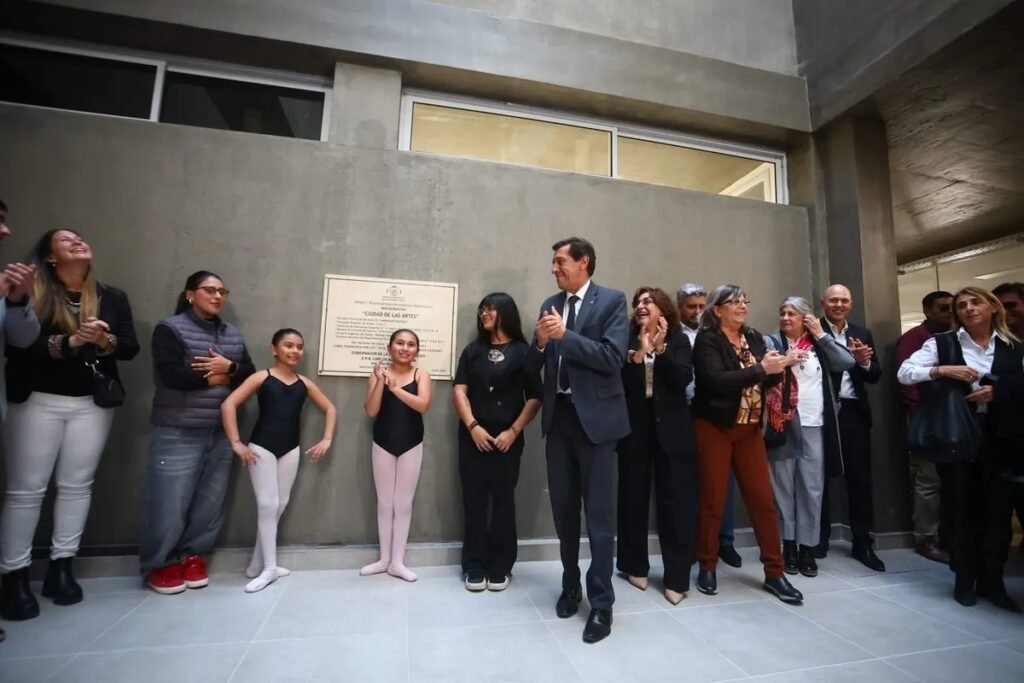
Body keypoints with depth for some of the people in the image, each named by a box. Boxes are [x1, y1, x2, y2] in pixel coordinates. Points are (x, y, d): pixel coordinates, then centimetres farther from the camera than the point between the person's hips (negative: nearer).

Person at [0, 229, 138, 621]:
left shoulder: (112, 297, 8)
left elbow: (130, 348, 4)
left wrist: (106, 340, -16)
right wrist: (67, 342, -22)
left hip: (92, 404, 3)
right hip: (37, 401, -2)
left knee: (77, 485, 6)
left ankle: (61, 567, 18)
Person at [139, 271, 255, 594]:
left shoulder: (233, 334, 11)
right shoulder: (170, 328, -5)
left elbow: (250, 374, 8)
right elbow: (172, 375, -18)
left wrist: (229, 367, -12)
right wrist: (216, 378, -8)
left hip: (221, 432, 5)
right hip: (178, 432, -5)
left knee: (211, 499, 10)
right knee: (170, 500, 2)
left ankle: (193, 555, 28)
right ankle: (159, 564, 23)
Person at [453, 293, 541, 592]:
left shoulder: (523, 351, 0)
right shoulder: (473, 350, 9)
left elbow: (535, 399, -3)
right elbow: (460, 391, 2)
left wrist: (513, 431, -10)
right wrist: (472, 426, -10)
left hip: (507, 439, -2)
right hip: (473, 437, 2)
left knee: (503, 501, 7)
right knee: (474, 502, 7)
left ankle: (500, 568, 22)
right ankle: (475, 567, 20)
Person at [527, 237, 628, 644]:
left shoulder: (612, 301, -5)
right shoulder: (550, 304, 8)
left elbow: (613, 357, -18)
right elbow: (533, 366, 7)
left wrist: (564, 335, -21)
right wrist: (540, 341, -13)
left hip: (594, 417, -5)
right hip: (558, 416, 5)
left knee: (598, 513, 4)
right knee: (563, 508, 17)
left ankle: (601, 603, 21)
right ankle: (571, 586, 37)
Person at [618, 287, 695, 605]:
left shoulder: (679, 341, 5)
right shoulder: (627, 341, 4)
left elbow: (683, 379, -10)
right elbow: (619, 382, -8)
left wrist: (660, 348, -18)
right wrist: (638, 353, -18)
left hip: (671, 429, 0)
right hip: (635, 427, 1)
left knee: (675, 500, 2)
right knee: (633, 497, 8)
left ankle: (677, 577, 14)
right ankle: (635, 566, 25)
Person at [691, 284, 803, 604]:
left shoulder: (755, 337, 9)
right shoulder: (707, 340, -9)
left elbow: (769, 379, 8)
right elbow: (717, 381, -23)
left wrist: (778, 366, -12)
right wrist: (760, 368, -25)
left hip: (749, 428, 5)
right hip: (714, 427, -5)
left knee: (763, 499, 7)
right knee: (712, 500, 4)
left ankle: (774, 572, 20)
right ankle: (707, 567, 19)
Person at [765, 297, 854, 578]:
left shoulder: (818, 344, 11)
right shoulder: (771, 342, 3)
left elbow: (847, 362, -2)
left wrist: (821, 335, -1)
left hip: (814, 424, 2)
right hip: (783, 423, -2)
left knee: (812, 487, 5)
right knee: (784, 486, 5)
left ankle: (807, 547, 16)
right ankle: (788, 545, 15)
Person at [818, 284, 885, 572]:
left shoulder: (862, 333, 13)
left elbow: (875, 376, 10)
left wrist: (864, 362, -10)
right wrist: (851, 357, -21)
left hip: (854, 413, 4)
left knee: (860, 478, 8)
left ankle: (863, 544, 21)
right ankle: (820, 539, 22)